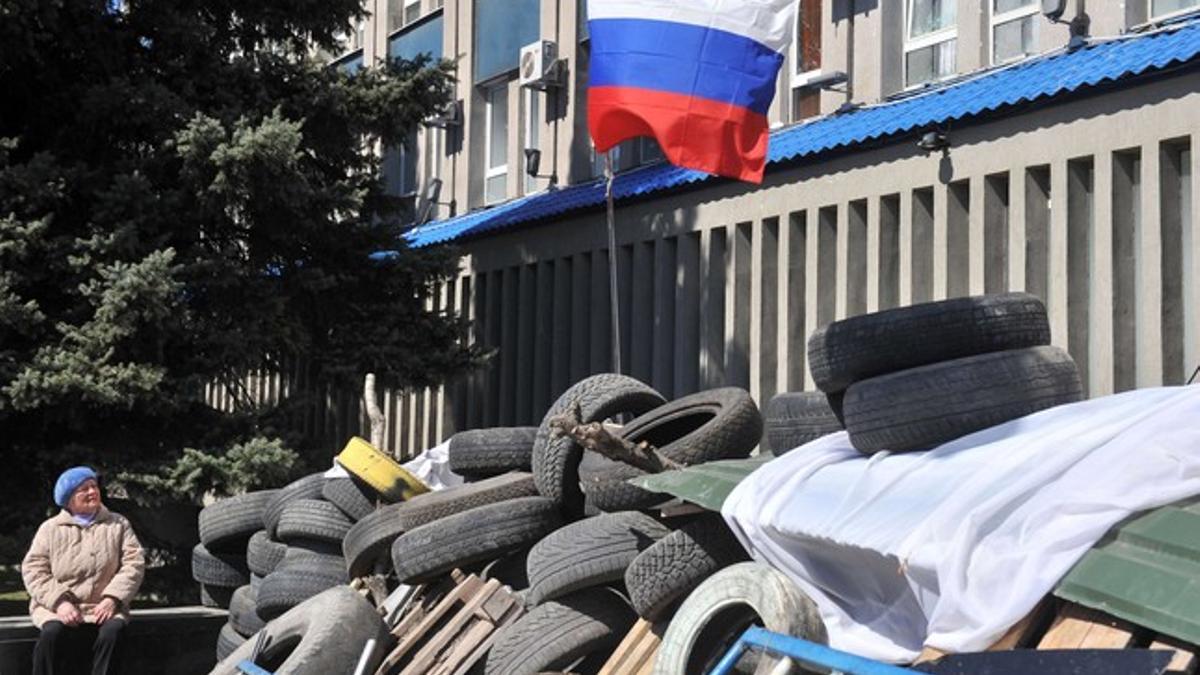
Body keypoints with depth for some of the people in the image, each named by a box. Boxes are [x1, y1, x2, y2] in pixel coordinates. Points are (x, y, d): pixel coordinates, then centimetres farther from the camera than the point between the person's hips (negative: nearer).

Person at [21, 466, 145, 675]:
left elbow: (134, 564, 3)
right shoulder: (50, 529, 11)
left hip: (103, 607, 0)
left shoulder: (118, 525, 13)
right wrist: (59, 601, -14)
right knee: (52, 633, -32)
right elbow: (33, 569, 2)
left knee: (112, 631, -31)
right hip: (57, 608, 0)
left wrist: (112, 598, -12)